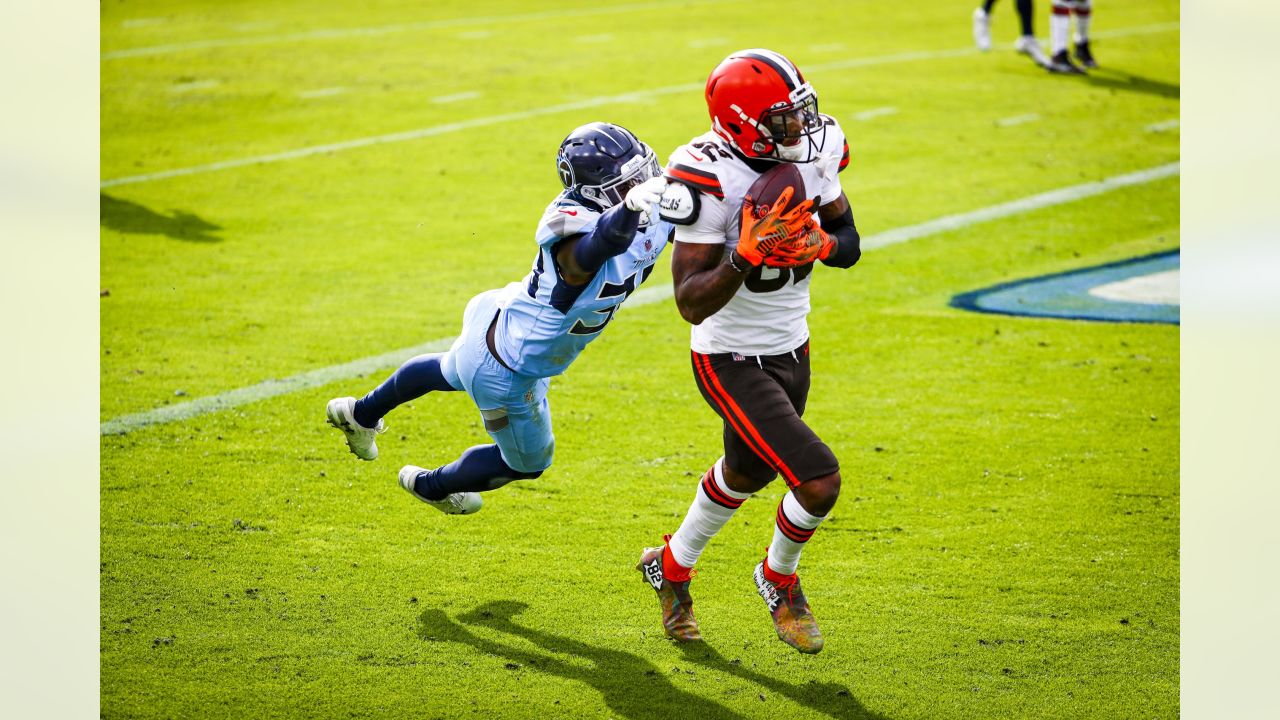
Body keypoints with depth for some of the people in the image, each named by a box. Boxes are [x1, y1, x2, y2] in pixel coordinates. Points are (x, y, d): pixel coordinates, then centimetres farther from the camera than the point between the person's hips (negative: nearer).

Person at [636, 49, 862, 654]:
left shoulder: (813, 154, -9)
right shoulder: (710, 180, -29)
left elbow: (849, 245, 3)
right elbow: (692, 303, -28)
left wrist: (818, 244, -20)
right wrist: (747, 257, -43)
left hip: (791, 349, 8)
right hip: (732, 362, -8)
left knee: (746, 474, 27)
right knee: (819, 481, -16)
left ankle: (671, 566, 53)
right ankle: (779, 577, 16)